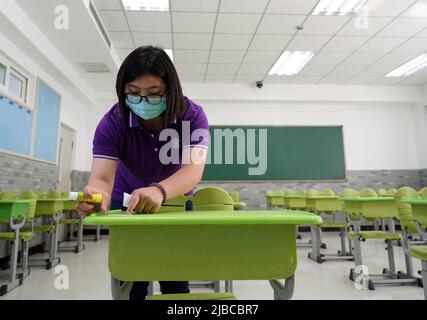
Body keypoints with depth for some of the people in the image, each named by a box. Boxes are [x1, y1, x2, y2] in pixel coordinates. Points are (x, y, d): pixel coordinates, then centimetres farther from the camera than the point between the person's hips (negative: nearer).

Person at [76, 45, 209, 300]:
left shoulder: (192, 115, -25)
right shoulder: (112, 123, -22)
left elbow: (193, 170, -39)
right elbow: (102, 176, -33)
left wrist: (160, 191, -59)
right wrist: (96, 195, -57)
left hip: (176, 201, 0)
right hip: (126, 202, 1)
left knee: (176, 281, 3)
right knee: (130, 283, 1)